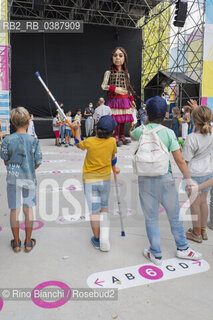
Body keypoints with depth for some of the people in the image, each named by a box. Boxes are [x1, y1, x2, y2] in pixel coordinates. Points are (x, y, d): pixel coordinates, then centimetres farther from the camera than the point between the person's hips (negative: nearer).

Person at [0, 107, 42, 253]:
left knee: (15, 210, 11)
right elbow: (37, 163, -5)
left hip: (13, 177, 0)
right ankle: (28, 243, 23)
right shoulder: (34, 140, -10)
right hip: (29, 178, 0)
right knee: (28, 208, 12)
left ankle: (16, 243, 25)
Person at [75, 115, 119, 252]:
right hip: (105, 179, 2)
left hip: (90, 180, -1)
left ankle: (97, 239, 22)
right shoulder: (112, 142, -9)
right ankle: (105, 237, 6)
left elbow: (78, 145, 10)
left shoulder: (89, 141, -12)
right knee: (104, 208, 19)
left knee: (94, 210, 8)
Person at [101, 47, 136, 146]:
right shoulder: (109, 72, 0)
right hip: (114, 100, -4)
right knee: (115, 119, -9)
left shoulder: (126, 73, 13)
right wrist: (115, 89, -17)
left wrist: (131, 99, 15)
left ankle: (122, 137, 16)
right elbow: (103, 86, -5)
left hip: (124, 100, 4)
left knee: (123, 119, 7)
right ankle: (115, 138, -2)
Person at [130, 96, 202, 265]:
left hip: (145, 179, 1)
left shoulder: (141, 130, -3)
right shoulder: (168, 132, -8)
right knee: (174, 215, 18)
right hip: (165, 178, -1)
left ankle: (156, 254, 26)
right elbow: (180, 160, -9)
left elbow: (132, 136, 24)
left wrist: (146, 123, 26)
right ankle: (182, 248, 36)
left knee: (151, 218, 13)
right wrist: (188, 178, 1)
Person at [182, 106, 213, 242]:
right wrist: (197, 109, 19)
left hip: (194, 174, -6)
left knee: (195, 203, 9)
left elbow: (185, 160, -18)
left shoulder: (192, 138, -26)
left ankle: (196, 233, 25)